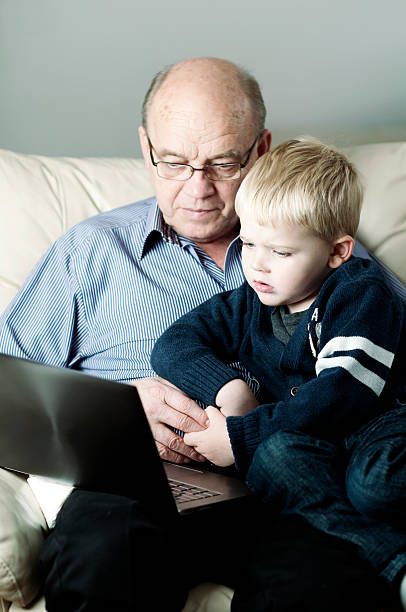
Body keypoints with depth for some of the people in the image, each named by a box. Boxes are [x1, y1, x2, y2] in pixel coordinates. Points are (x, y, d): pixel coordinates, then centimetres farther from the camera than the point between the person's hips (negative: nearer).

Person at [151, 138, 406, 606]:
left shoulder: (362, 295, -6)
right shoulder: (250, 304, 13)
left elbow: (342, 394, -20)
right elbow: (173, 345, 10)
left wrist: (240, 437, -22)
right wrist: (225, 386, -12)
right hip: (296, 440, 5)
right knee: (274, 455, -33)